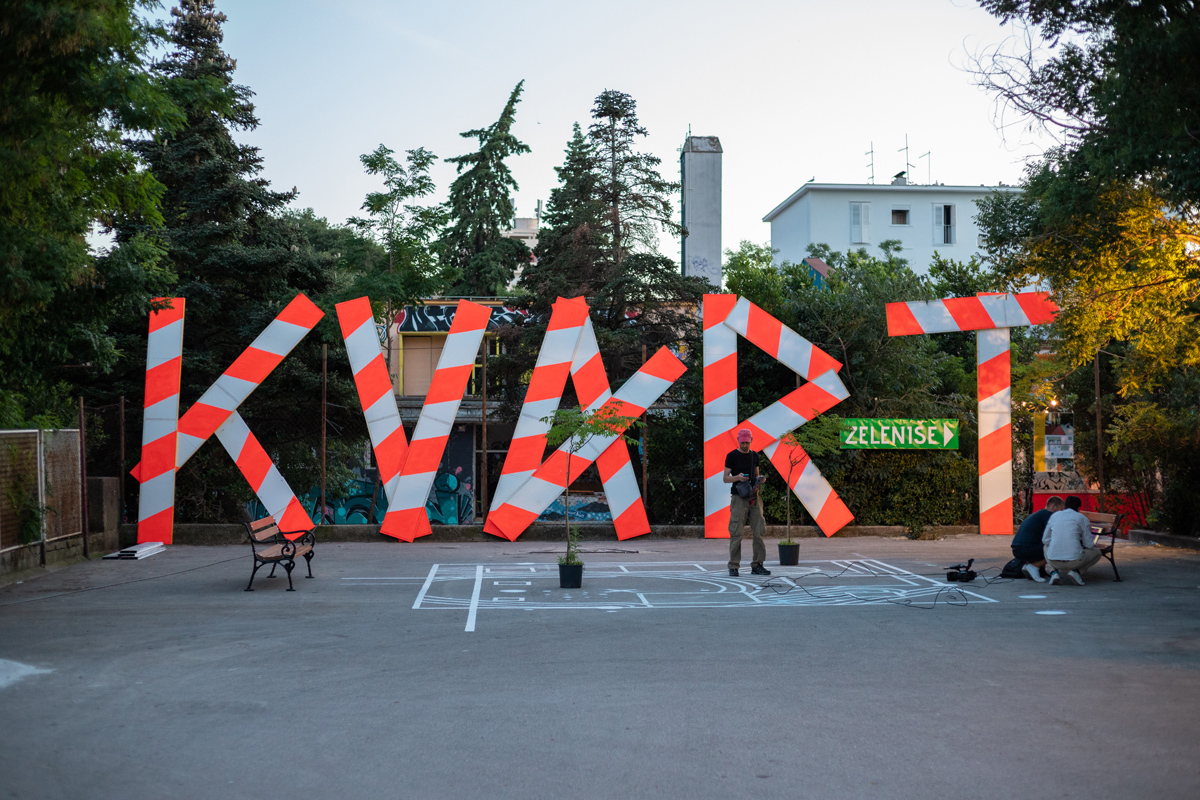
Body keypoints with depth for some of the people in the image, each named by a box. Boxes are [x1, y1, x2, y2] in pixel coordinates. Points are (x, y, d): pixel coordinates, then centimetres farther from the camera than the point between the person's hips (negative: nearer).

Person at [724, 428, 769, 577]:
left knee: (759, 531, 0)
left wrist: (759, 479, -3)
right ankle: (733, 567, -1)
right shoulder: (732, 456, 0)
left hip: (754, 497, 5)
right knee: (736, 533, -7)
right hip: (738, 498, -5)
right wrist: (737, 477, -19)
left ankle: (757, 565, 8)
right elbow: (725, 478, 0)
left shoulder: (754, 456, 14)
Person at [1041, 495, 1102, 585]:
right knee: (1096, 553, 27)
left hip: (1053, 561, 2)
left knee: (1046, 546, 38)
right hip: (1074, 560, -2)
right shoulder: (1083, 519, 5)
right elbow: (1088, 545, 6)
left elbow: (1045, 540, 17)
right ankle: (1075, 571, 2)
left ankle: (1054, 571, 9)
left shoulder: (1054, 516, 13)